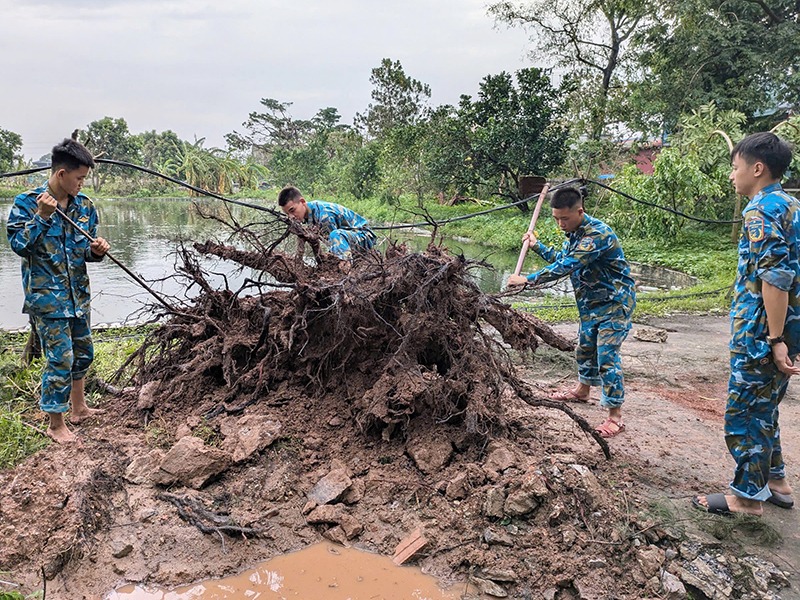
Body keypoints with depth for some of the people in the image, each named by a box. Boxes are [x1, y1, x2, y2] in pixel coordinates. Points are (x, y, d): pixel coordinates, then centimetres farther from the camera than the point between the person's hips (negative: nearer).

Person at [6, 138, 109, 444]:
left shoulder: (84, 205, 4)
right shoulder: (27, 203, -10)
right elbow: (18, 244, -15)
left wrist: (95, 250, -10)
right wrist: (42, 216, -24)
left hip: (78, 293, 6)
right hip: (47, 295, -6)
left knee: (82, 351, 18)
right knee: (60, 358, -4)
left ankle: (78, 408, 37)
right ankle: (56, 424, 12)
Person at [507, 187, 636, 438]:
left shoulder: (598, 234, -28)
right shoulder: (574, 233, 4)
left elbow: (565, 267, -32)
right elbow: (561, 258, 24)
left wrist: (527, 279, -27)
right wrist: (537, 246, 15)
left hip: (614, 303, -9)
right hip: (591, 304, 9)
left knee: (606, 356, -11)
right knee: (585, 347, 23)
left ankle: (615, 417, -4)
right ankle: (582, 389, 46)